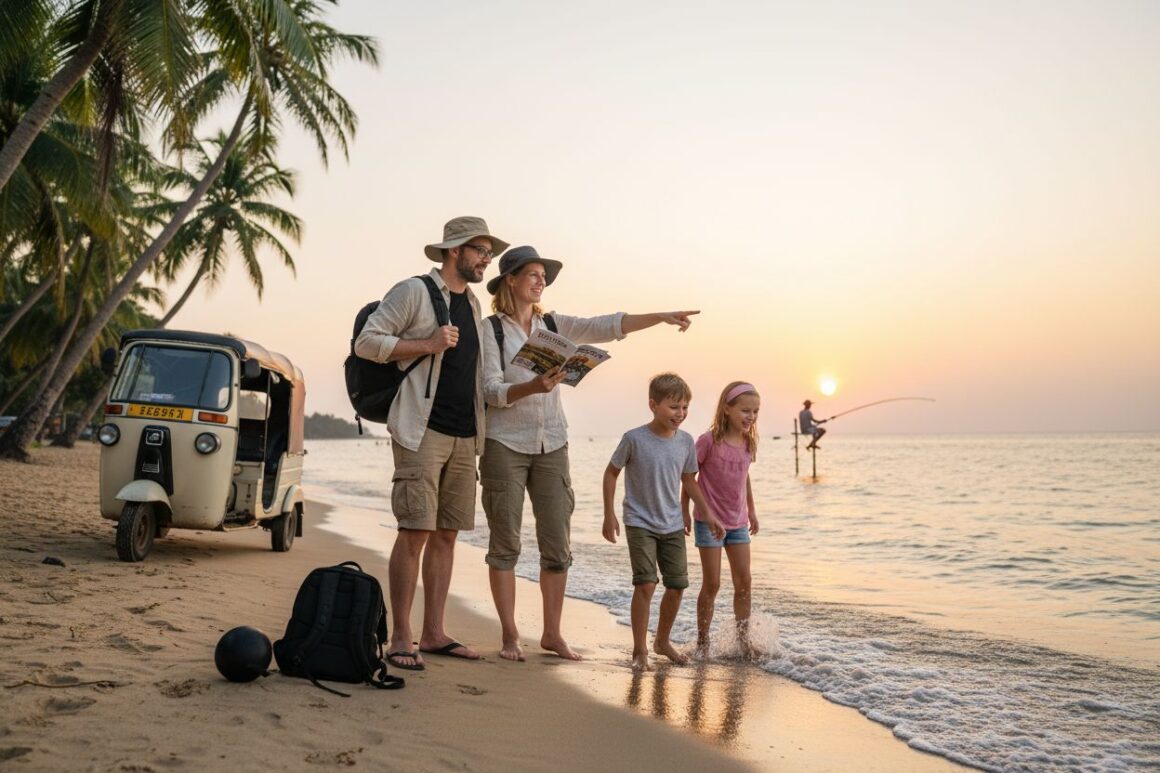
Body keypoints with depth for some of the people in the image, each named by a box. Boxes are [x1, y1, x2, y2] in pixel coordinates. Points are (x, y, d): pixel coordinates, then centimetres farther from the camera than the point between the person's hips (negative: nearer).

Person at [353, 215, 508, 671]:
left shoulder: (472, 303, 19)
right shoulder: (413, 292, -2)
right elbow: (366, 342, -5)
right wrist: (426, 345, -15)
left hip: (464, 435, 7)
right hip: (423, 429, -7)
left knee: (447, 534, 7)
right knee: (416, 531, -9)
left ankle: (433, 633, 14)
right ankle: (400, 639, -2)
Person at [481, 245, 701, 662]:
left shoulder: (554, 325, 10)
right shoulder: (490, 330, -3)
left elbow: (607, 326, -1)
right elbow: (491, 390, -11)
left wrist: (660, 317, -11)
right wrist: (532, 387, -29)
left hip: (551, 445, 5)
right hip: (505, 444, -4)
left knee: (557, 544, 4)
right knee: (505, 544, 1)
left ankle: (552, 633, 13)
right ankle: (509, 635, 9)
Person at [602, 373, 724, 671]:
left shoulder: (686, 441, -1)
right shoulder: (634, 439, -13)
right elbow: (611, 472, -2)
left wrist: (708, 513, 9)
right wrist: (609, 515, -5)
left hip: (673, 526, 5)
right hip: (640, 524, -5)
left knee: (677, 584, 6)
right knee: (645, 583, -14)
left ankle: (662, 641, 27)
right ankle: (639, 650, -2)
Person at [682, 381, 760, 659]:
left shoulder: (748, 443, 2)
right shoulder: (709, 441, -15)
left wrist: (751, 510, 22)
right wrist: (684, 512, -6)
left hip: (738, 523, 6)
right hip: (709, 521, -5)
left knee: (744, 583, 6)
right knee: (712, 584, -1)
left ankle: (743, 641, 16)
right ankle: (702, 642, 12)